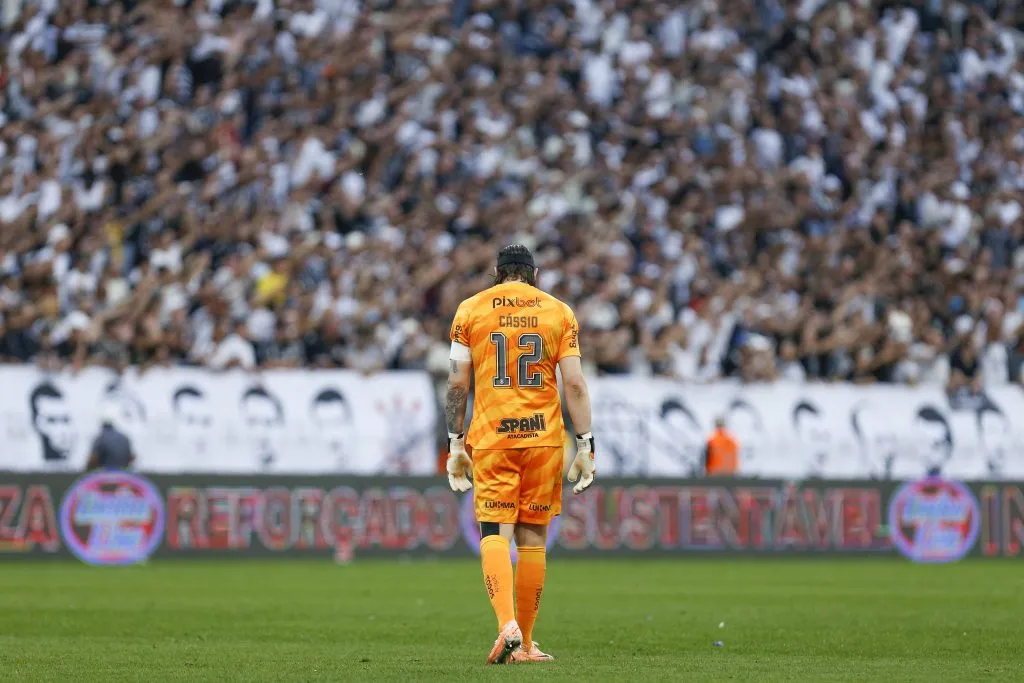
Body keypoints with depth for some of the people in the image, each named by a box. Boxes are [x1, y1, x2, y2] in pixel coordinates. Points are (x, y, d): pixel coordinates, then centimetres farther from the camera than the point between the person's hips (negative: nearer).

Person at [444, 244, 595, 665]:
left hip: (490, 437, -1)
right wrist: (585, 447, 3)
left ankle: (507, 625, -27)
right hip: (544, 437, 1)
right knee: (533, 538, 8)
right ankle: (525, 644, 11)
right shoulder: (559, 312, 6)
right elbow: (575, 384, 0)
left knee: (495, 533, -5)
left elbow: (457, 383, 3)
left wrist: (456, 444, 9)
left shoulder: (470, 309, 5)